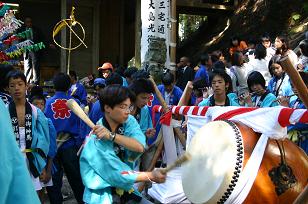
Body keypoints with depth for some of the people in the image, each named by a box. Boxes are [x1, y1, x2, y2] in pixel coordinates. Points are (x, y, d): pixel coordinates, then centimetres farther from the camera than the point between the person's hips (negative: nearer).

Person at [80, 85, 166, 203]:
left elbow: (140, 147, -21)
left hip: (125, 190, 5)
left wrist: (111, 136, -32)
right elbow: (117, 175, -21)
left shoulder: (129, 121, -5)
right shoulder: (96, 140, -21)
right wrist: (151, 176, -16)